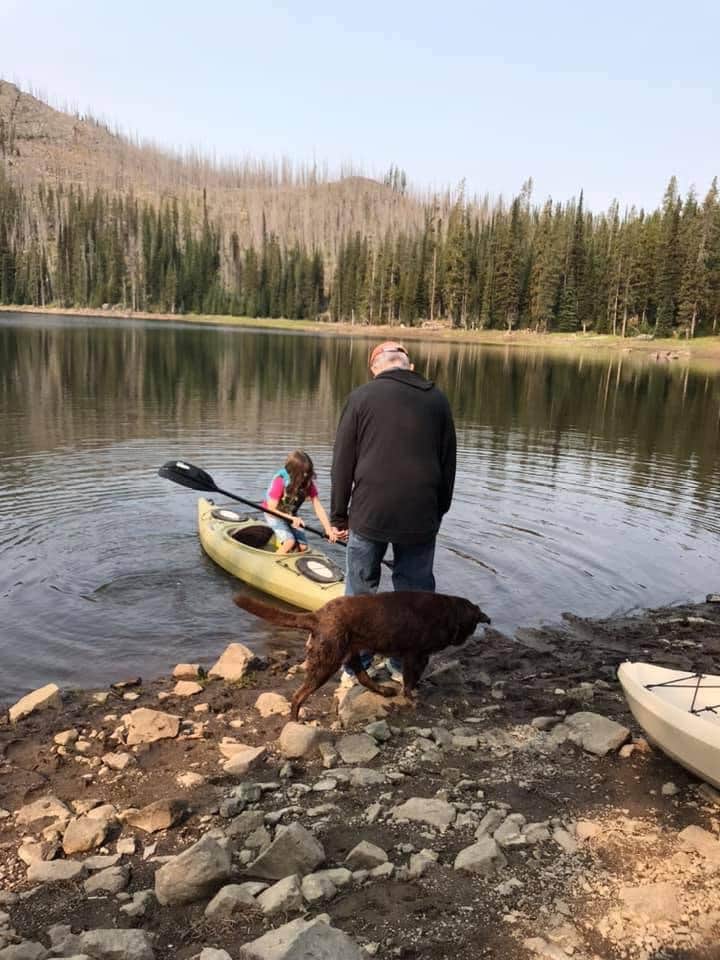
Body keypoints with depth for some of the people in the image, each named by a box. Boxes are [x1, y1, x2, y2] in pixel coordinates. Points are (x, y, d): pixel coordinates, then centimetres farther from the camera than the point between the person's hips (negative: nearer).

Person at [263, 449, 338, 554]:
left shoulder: (308, 482, -17)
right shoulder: (280, 481, -29)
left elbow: (318, 508, -20)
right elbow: (271, 510, -27)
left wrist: (329, 530, -31)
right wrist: (292, 518, -41)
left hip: (292, 515, 5)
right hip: (274, 515, -5)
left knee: (303, 546, -8)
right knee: (290, 542, -25)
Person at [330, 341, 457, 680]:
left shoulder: (362, 397, -1)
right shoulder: (437, 399, 7)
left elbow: (342, 461, 0)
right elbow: (448, 463, 12)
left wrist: (339, 515, 7)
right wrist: (439, 510, 21)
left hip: (369, 512, -2)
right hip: (421, 516, 2)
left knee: (361, 590, 11)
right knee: (414, 590, 12)